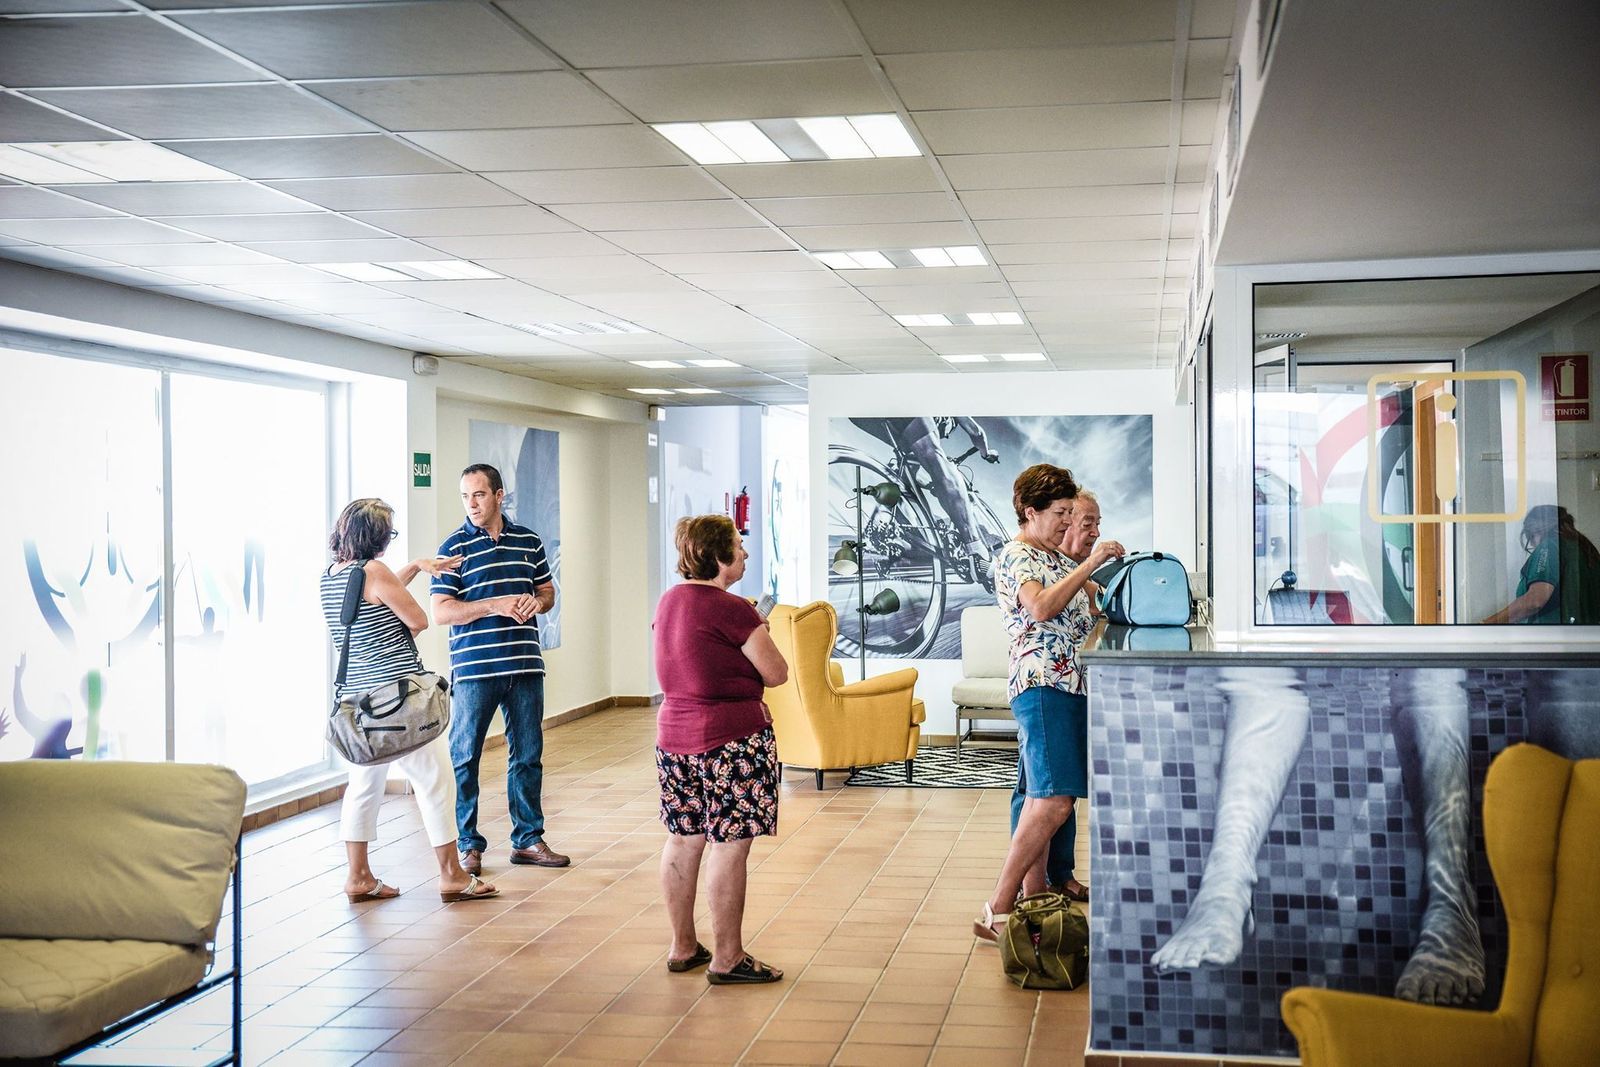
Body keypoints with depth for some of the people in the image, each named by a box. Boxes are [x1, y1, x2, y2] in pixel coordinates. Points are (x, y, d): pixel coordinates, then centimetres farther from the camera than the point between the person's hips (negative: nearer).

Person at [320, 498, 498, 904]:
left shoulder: (331, 575, 9)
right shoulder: (374, 570, -16)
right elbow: (419, 620, -9)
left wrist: (416, 566, 29)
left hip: (356, 694, 8)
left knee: (364, 783, 14)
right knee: (434, 779, 2)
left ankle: (358, 877, 18)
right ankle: (451, 876, 9)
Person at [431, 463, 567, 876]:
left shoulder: (529, 542, 9)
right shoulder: (454, 547, -2)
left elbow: (548, 591, 19)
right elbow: (441, 611, -8)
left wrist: (537, 601, -4)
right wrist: (496, 605, -17)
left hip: (524, 665, 4)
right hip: (474, 668, -3)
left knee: (528, 755, 9)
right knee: (465, 757, 1)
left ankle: (528, 839, 19)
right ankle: (469, 844, 12)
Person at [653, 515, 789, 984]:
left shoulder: (669, 600, 8)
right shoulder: (732, 610, -17)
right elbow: (777, 673, -9)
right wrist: (757, 636, 9)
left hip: (674, 733, 9)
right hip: (732, 739, -9)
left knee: (684, 839, 14)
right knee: (729, 845, -2)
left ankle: (682, 947, 24)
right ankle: (727, 958, 4)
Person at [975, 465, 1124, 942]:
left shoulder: (1058, 558, 21)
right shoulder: (1014, 556, -6)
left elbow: (1080, 616, 25)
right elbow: (1041, 607, -23)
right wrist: (1089, 564, -22)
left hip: (1074, 685, 9)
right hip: (1041, 684, -9)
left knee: (1043, 800, 9)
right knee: (1054, 802, -17)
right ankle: (997, 912, -15)